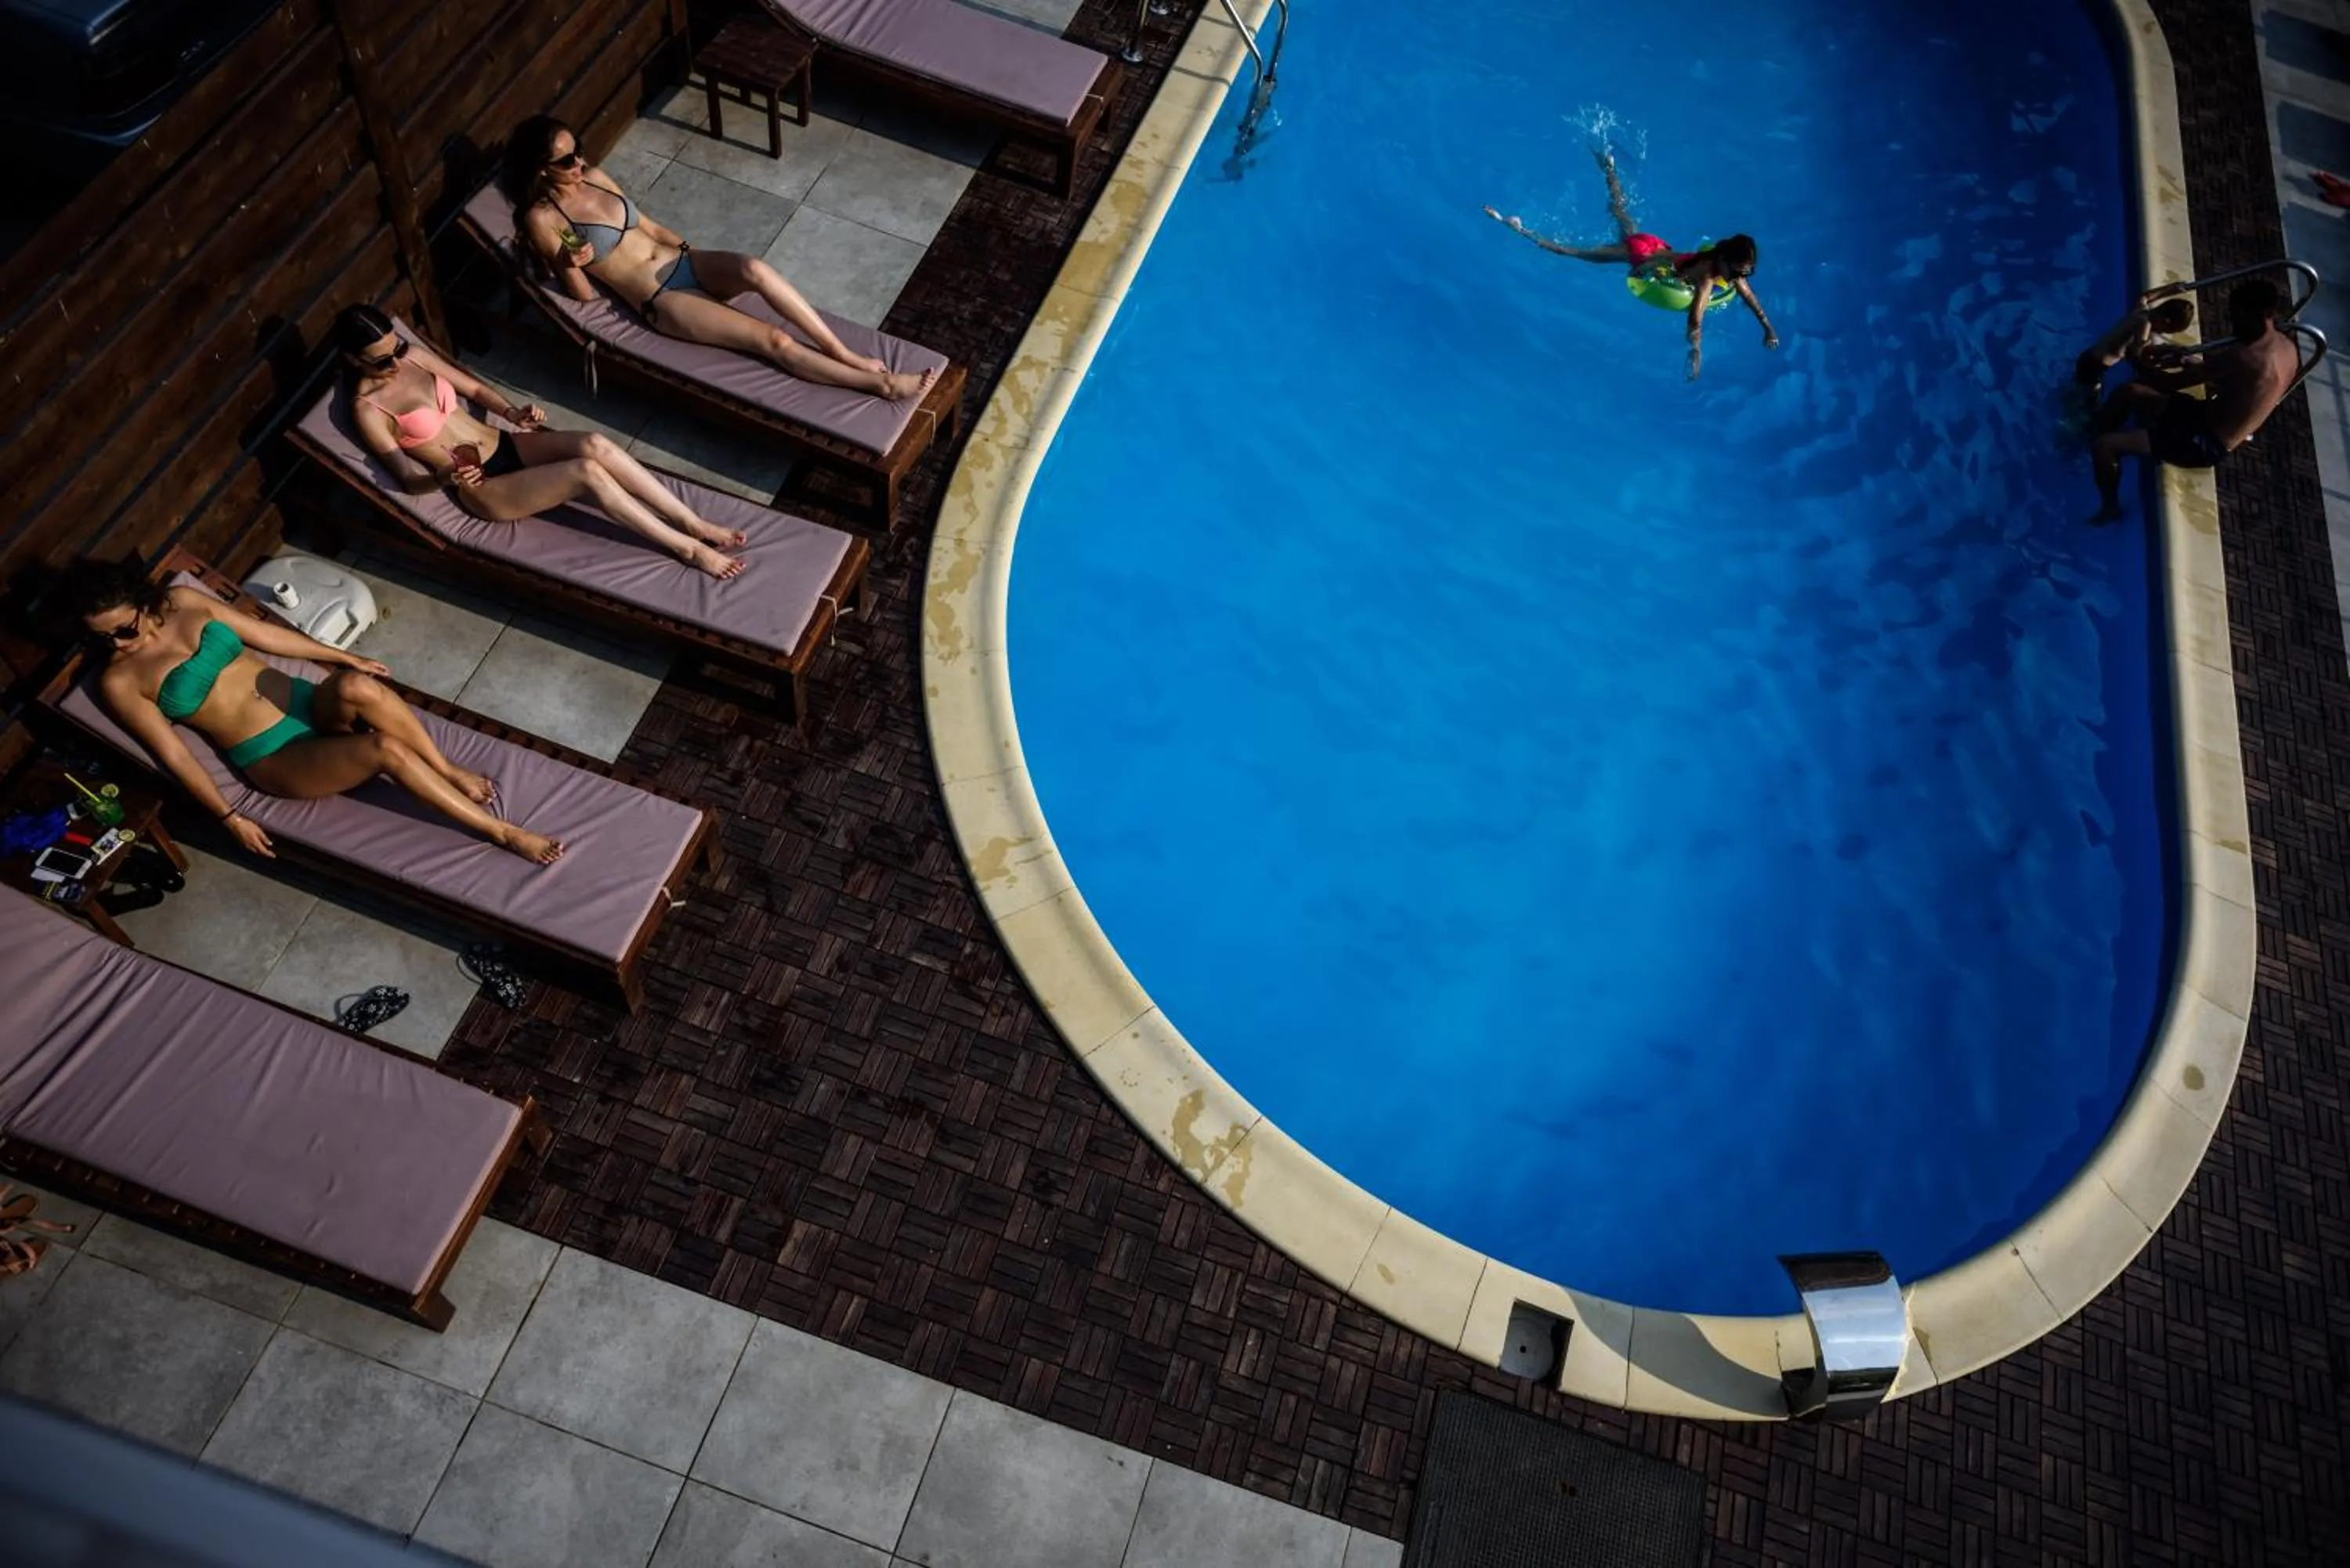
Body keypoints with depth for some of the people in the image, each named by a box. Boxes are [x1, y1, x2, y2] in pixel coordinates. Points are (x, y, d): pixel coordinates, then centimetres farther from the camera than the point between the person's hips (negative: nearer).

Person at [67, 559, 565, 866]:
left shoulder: (182, 601, 7)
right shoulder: (119, 682, -4)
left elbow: (260, 631, 17)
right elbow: (173, 754, -6)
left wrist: (343, 657, 19)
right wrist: (229, 816, -12)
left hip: (308, 704, 4)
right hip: (273, 759, -4)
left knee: (358, 687, -35)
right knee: (384, 748, -33)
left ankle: (453, 773, -17)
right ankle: (502, 832, -26)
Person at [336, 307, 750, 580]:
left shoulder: (413, 355, 6)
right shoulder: (368, 411, -11)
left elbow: (474, 387, 14)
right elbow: (410, 479, -10)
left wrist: (513, 412, -5)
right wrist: (449, 476, -31)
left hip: (505, 444, 6)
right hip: (482, 488, -6)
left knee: (595, 445, -23)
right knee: (587, 473, -28)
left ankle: (696, 526, -22)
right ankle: (687, 549, -23)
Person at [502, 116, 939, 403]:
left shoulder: (594, 177, 11)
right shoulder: (541, 219, -7)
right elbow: (583, 295, -8)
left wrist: (687, 246, 16)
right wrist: (569, 264, -27)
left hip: (683, 262, 6)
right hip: (659, 301, -6)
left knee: (754, 269, -30)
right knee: (773, 340, -22)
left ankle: (846, 354, -26)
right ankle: (877, 382, -24)